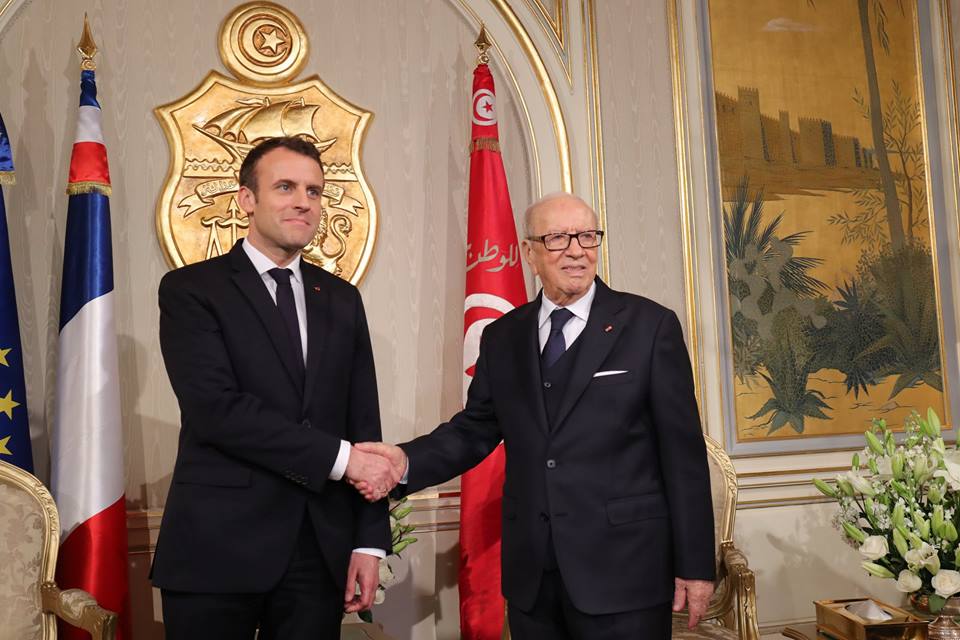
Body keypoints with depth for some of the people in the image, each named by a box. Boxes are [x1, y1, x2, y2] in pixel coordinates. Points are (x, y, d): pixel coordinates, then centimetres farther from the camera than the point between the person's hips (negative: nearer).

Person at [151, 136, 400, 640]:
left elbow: (364, 422, 8)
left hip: (321, 552, 4)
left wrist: (369, 540, 2)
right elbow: (215, 408, -16)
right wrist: (339, 457, -16)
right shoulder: (190, 290, -3)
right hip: (218, 547, -3)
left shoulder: (341, 299, 11)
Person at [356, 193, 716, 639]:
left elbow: (683, 450, -4)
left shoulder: (650, 325, -3)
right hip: (531, 574, 3)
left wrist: (695, 564, -5)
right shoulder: (502, 338, 8)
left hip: (623, 570, -3)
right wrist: (408, 461, -11)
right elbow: (475, 428, 8)